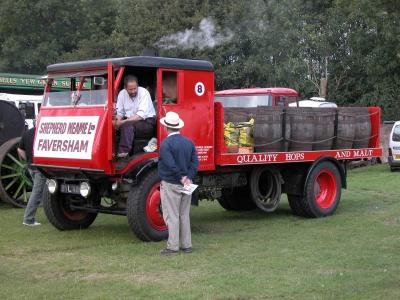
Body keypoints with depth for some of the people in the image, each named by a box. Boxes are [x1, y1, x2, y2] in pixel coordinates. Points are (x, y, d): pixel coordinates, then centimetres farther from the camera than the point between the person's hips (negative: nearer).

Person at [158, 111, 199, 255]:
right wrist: (188, 178, -6)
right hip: (186, 184, 6)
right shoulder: (189, 142, 7)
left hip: (171, 184, -6)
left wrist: (181, 178, -13)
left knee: (172, 216, -1)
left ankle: (173, 246, 1)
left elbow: (171, 165, -23)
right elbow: (195, 162, 2)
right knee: (184, 215, 14)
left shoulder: (166, 143, -14)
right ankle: (186, 245, 18)